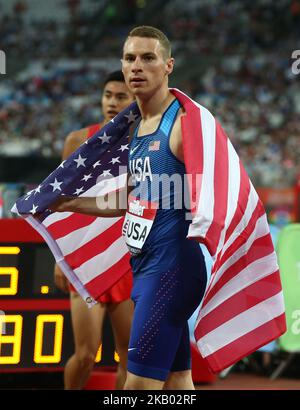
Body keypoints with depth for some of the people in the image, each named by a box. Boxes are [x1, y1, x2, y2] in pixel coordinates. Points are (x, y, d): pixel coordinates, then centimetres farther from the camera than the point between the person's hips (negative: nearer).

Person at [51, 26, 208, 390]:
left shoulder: (183, 122, -11)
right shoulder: (137, 128, 16)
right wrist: (67, 204, 32)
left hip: (170, 267, -9)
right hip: (145, 265, 9)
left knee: (140, 381, -11)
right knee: (176, 379, 10)